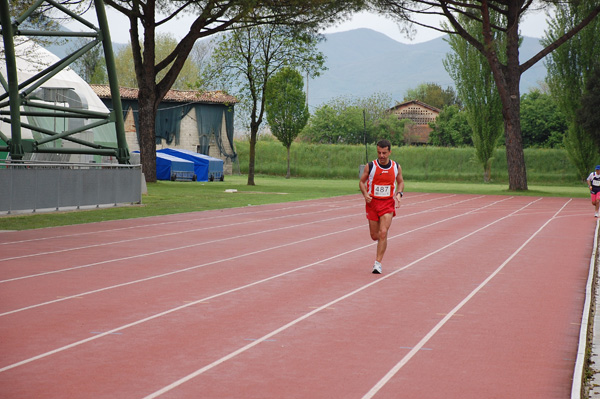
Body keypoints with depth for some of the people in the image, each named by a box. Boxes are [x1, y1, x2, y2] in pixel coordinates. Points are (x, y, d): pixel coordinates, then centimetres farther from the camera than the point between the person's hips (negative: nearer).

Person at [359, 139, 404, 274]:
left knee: (383, 233, -15)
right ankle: (382, 242, 44)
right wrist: (365, 194, -12)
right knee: (374, 236, 6)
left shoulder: (396, 167, -2)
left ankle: (378, 263, -8)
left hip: (388, 203, -1)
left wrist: (399, 193, -5)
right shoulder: (370, 166, -6)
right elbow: (362, 181, 6)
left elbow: (400, 182, 14)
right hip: (372, 202, 1)